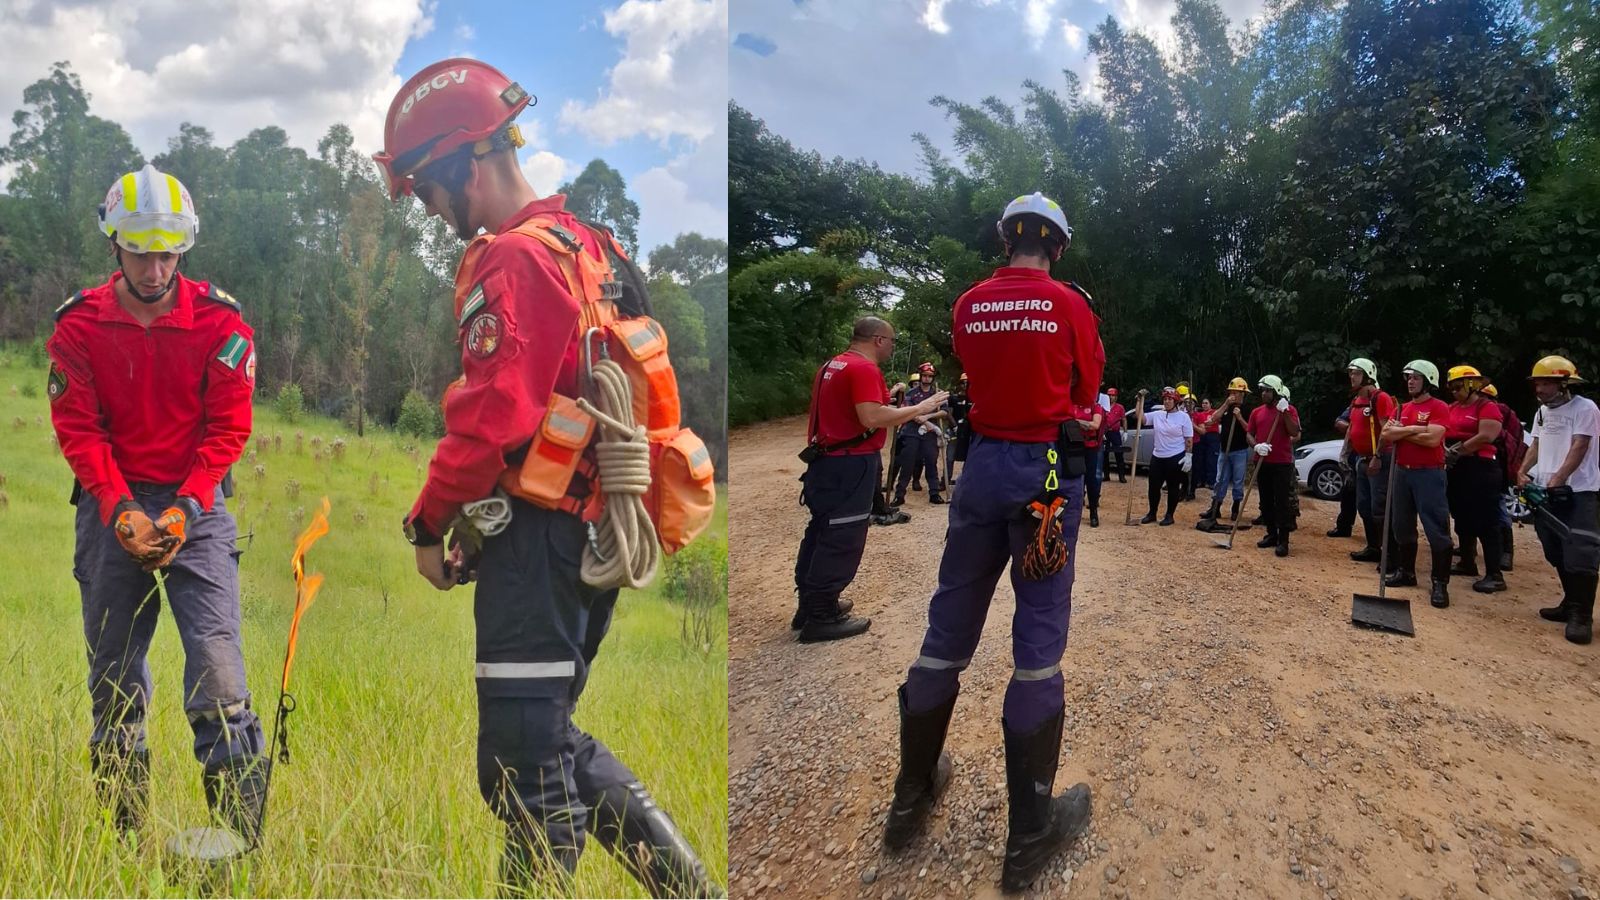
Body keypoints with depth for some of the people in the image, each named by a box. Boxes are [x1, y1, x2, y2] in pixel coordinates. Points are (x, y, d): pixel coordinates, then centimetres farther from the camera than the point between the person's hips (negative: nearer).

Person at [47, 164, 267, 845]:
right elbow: (78, 429, 0)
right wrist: (120, 509, -13)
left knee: (218, 669, -12)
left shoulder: (219, 322, -1)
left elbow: (227, 427, -2)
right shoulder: (78, 324, 3)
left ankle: (242, 837, -7)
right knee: (113, 677, 8)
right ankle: (123, 833, 21)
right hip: (110, 507, 2)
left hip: (195, 505, -2)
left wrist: (184, 507, -13)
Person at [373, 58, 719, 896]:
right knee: (555, 737, 21)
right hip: (598, 530, 10)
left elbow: (491, 417, -20)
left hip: (537, 537, -10)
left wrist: (430, 522, -6)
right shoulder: (589, 244, 16)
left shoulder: (514, 262, -13)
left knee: (523, 764, 1)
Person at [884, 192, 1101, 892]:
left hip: (982, 464, 4)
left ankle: (911, 797, 24)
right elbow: (1085, 394, 6)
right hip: (1046, 471, -3)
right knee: (1039, 636, 1)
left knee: (949, 626, 11)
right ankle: (1029, 833, 7)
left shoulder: (968, 306, 4)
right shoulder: (1071, 305, -4)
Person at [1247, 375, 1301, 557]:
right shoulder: (1257, 412, 11)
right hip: (1263, 462, 5)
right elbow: (1250, 434, 10)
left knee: (1282, 502, -6)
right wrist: (1256, 445, -11)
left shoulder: (1289, 410, -3)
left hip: (1282, 463, -5)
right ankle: (1271, 535, 21)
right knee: (1266, 501, 11)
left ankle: (1283, 540, -5)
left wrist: (1284, 412, -21)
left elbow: (1295, 433, -14)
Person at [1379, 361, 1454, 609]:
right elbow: (1385, 436, 2)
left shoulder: (1438, 407, -7)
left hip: (1429, 474, -7)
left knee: (1437, 530, -6)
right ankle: (1406, 571, 27)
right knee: (1403, 526, 15)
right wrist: (1413, 429, -12)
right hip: (1403, 472, 7)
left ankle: (1440, 584, -3)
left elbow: (1432, 439, -21)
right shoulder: (1403, 408, 14)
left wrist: (1400, 432, -8)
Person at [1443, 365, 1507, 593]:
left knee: (1486, 522, -8)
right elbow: (1443, 433, 14)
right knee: (1462, 519, 16)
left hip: (1480, 469, -8)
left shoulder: (1487, 407, -7)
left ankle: (1495, 575, -7)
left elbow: (1486, 436, -19)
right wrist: (1446, 452, -6)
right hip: (1455, 469, 8)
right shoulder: (1452, 408, 16)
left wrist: (1459, 450, -14)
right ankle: (1467, 562, 28)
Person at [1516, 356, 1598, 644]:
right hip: (1547, 492, 8)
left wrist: (1558, 479, -25)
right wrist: (1523, 471, 0)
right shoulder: (1542, 412, 16)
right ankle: (1571, 604, 23)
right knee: (1556, 553, 11)